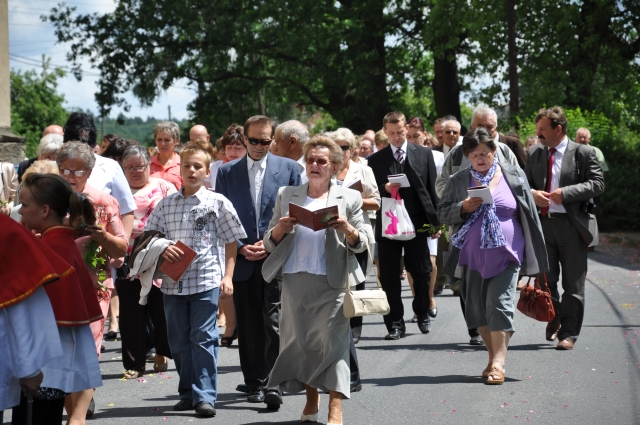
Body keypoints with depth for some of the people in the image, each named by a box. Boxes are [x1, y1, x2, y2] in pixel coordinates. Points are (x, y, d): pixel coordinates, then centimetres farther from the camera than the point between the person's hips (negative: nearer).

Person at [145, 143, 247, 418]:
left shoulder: (217, 203, 1)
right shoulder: (166, 204, 9)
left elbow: (231, 242, 3)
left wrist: (228, 276, -4)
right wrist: (162, 250, -7)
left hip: (206, 280, -4)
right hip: (173, 282, 4)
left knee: (203, 338, -6)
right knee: (178, 341, 9)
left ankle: (205, 396, -3)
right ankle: (188, 393, 20)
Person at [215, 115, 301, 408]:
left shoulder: (288, 168, 6)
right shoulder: (227, 172, 9)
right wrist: (241, 248, -6)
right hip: (242, 261, 2)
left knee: (274, 324, -10)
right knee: (248, 326, 7)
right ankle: (254, 383, 15)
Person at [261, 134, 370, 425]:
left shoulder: (349, 199, 8)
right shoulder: (286, 196, 12)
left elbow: (361, 245, 5)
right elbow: (269, 243, 12)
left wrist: (347, 230, -15)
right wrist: (280, 230, -10)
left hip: (332, 283, -2)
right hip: (295, 281, 3)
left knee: (333, 341, -8)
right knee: (300, 340, 6)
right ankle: (311, 400, 23)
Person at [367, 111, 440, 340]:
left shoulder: (424, 154, 7)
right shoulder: (376, 160, 6)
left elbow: (432, 189, 6)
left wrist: (435, 221, 1)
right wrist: (385, 189, -16)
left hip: (417, 223, 0)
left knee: (421, 273, 7)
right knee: (389, 277, 1)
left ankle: (422, 314, 27)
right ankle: (395, 324, 7)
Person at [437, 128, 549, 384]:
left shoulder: (514, 176, 4)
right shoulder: (458, 181, 7)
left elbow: (529, 214, 7)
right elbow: (443, 213, 9)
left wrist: (534, 255, 6)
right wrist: (463, 207, -12)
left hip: (505, 254, -3)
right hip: (472, 255, 3)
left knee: (499, 303, -11)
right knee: (477, 306, 4)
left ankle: (499, 363, -11)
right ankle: (493, 357, 18)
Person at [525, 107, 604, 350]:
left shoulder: (583, 153, -4)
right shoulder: (535, 154, 10)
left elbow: (597, 184, -10)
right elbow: (525, 182, 15)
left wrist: (566, 193, -19)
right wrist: (532, 194, -9)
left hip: (573, 225, -4)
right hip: (543, 223, 4)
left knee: (573, 284, 1)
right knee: (545, 279, 9)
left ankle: (568, 333, 7)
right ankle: (554, 320, 32)